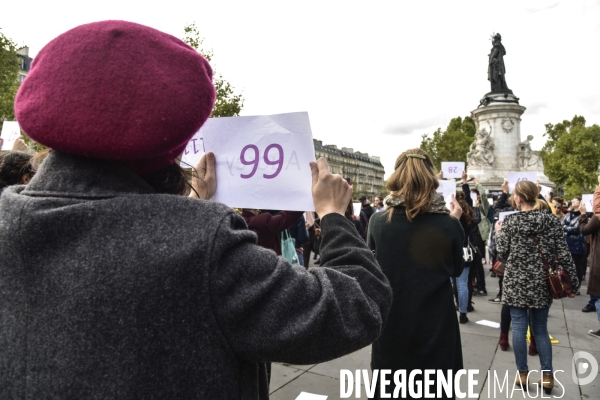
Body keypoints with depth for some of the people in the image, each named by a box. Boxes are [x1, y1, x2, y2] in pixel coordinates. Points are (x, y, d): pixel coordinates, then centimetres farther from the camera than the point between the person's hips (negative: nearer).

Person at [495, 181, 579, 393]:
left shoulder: (510, 220, -7)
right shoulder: (552, 220, -2)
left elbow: (502, 252, -3)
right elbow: (563, 254, -3)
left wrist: (498, 232, 14)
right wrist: (573, 283, 4)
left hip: (516, 281, -2)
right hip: (541, 283, 3)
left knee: (519, 327, 6)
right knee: (540, 329, 13)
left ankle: (522, 374, 15)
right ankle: (547, 376, 16)